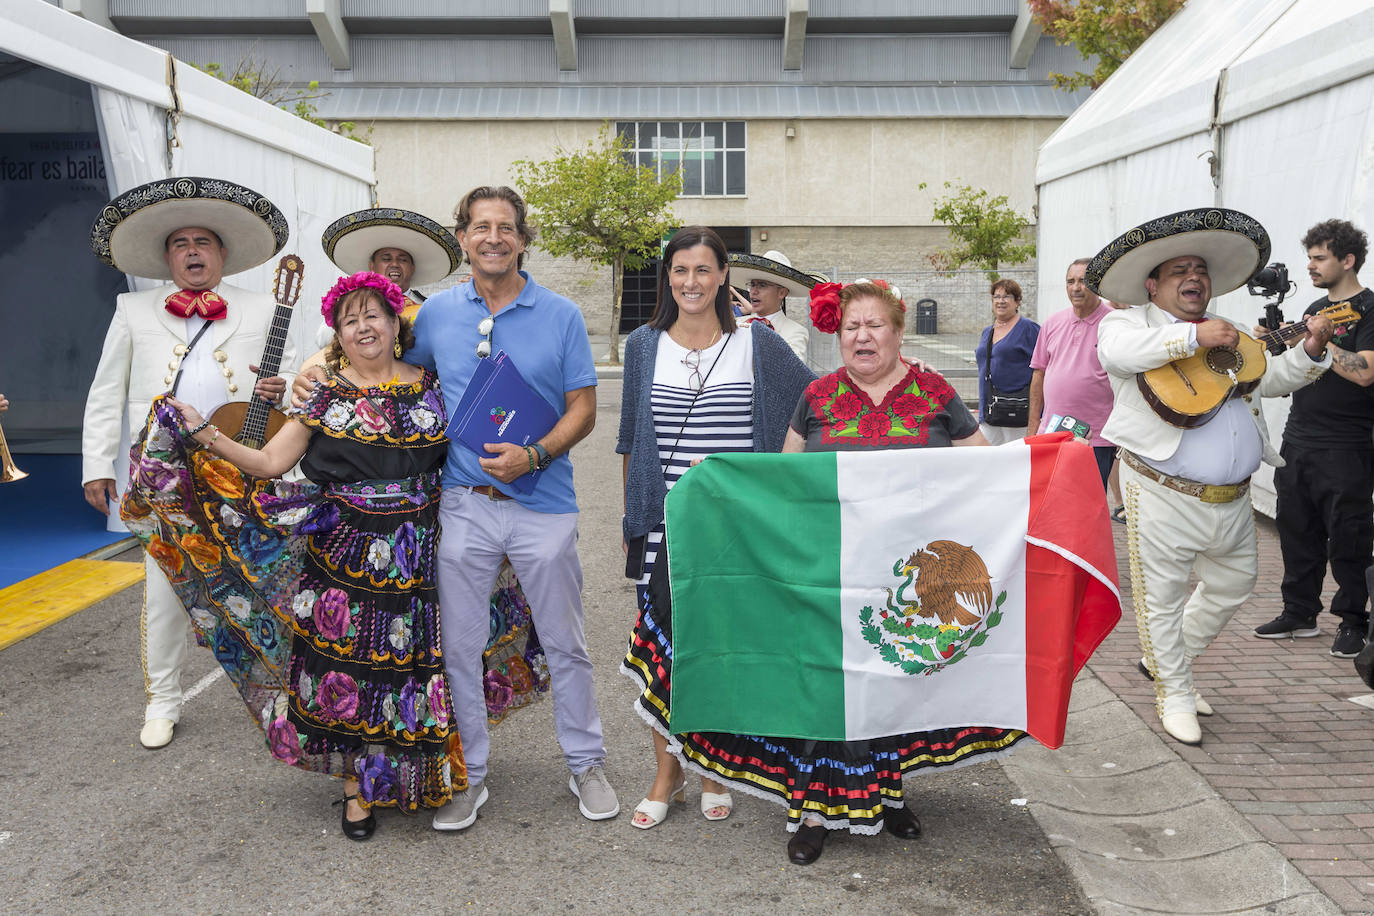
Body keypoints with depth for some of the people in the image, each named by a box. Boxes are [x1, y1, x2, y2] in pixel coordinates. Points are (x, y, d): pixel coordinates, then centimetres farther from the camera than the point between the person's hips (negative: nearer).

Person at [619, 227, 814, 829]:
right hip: (664, 527, 1)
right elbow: (632, 442, 12)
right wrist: (630, 519, 11)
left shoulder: (759, 346, 1)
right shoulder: (644, 346, 6)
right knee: (663, 645, 2)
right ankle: (667, 773, 22)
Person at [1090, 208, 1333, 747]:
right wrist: (1194, 336, -28)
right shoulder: (1128, 324, -1)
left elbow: (1272, 379, 19)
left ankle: (1166, 660, 38)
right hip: (1164, 496, -7)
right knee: (1162, 597, 4)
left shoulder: (1229, 337, 20)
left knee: (1233, 585, 20)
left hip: (1232, 498, 7)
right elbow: (1118, 350, -24)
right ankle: (1174, 693, 22)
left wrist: (1310, 351, 1)